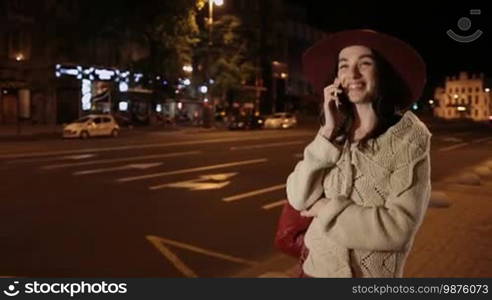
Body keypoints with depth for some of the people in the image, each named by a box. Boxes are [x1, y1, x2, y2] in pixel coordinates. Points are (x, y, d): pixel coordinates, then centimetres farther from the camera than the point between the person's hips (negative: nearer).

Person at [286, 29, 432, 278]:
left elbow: (399, 228, -21)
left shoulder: (409, 134, -14)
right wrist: (329, 132, -16)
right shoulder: (334, 132, -2)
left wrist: (327, 210, -13)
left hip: (372, 273, -3)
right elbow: (298, 199, -12)